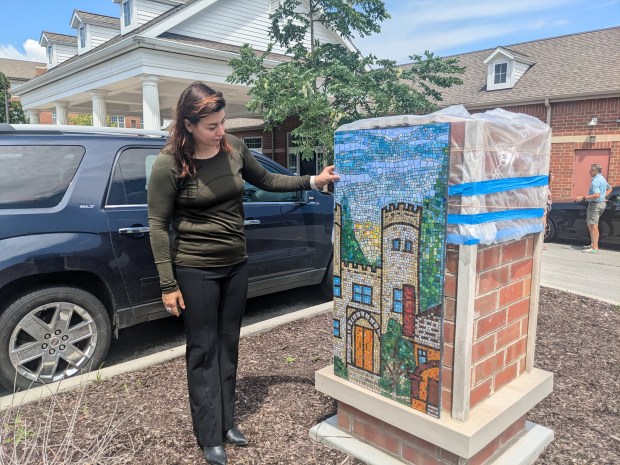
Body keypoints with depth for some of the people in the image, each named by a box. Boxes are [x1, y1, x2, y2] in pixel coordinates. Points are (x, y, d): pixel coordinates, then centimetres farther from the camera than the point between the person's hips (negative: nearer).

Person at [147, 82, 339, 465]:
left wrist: (312, 181, 7)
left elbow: (266, 180, 15)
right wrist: (168, 284, -12)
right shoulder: (170, 164, -15)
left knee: (228, 346, 15)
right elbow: (158, 225, -11)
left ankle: (228, 422, 33)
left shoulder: (233, 147, -1)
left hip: (236, 265, 5)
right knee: (203, 351, 6)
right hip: (195, 270, -5)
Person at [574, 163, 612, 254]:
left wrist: (583, 198, -26)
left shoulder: (595, 181, -18)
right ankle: (593, 244, 26)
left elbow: (597, 195, -29)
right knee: (590, 224, 20)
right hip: (602, 203, 10)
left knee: (593, 226, -9)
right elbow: (609, 189, 31)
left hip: (595, 204, -10)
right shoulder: (602, 179, 15)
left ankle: (595, 248, -10)